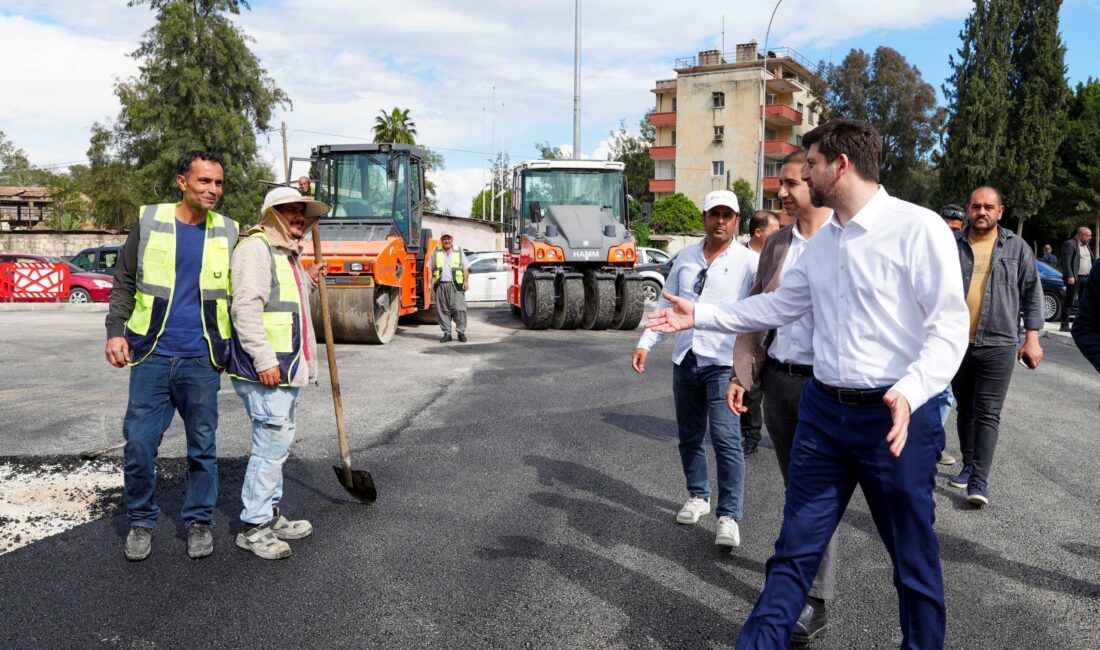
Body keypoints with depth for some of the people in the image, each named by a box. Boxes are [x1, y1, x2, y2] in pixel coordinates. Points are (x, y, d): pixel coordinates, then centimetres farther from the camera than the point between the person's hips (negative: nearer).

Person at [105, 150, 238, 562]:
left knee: (202, 445, 8)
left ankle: (199, 521, 22)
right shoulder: (150, 222, 3)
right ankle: (141, 521, 21)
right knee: (139, 443, 2)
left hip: (201, 359, 1)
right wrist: (115, 331, -4)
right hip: (151, 356, 0)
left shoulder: (228, 233, 5)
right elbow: (124, 281, 7)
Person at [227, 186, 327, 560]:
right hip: (265, 370, -11)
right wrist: (264, 360, -26)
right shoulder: (255, 248, -12)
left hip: (287, 368, 11)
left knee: (279, 443, 17)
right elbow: (246, 308, -22)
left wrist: (307, 282, 18)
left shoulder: (288, 254, 20)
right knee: (271, 444, -8)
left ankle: (271, 517, 29)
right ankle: (253, 527, 3)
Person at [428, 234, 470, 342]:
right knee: (443, 310, 2)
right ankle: (447, 333, 8)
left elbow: (465, 267, 9)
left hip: (456, 285, -2)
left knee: (459, 309, -8)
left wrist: (466, 281, -2)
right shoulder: (436, 253, 13)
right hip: (440, 285, 2)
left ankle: (461, 332, 0)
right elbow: (430, 269, 14)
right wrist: (430, 283, 5)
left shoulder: (459, 252, 10)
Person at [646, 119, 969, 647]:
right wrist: (700, 315, 18)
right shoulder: (822, 240, 12)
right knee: (795, 549, 12)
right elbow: (778, 306, 21)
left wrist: (910, 392, -30)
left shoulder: (918, 228, -11)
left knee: (913, 560, 12)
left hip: (896, 417, -6)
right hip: (823, 411, 6)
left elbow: (949, 326, -15)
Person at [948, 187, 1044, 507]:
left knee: (987, 413, -5)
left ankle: (979, 480, -5)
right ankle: (968, 466, 26)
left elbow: (1032, 294, 6)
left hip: (998, 346, -2)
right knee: (966, 409, 13)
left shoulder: (1017, 247, 4)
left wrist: (1032, 339, 0)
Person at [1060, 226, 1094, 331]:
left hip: (1087, 278, 8)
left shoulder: (1086, 245, 17)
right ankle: (1064, 325, -2)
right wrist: (1070, 276, -25)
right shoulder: (1069, 244, -10)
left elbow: (1092, 259, 25)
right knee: (1069, 302, -5)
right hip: (1075, 278, -8)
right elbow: (1066, 262, -18)